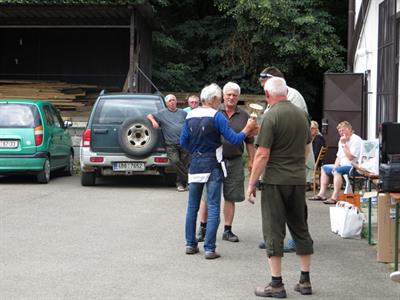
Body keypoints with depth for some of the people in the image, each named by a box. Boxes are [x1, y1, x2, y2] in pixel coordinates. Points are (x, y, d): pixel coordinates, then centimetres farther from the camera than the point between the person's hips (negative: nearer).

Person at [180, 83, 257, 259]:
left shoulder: (190, 115, 4)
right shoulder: (216, 116, -11)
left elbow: (183, 142, 9)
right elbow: (234, 139, -13)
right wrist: (247, 129, 2)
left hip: (195, 164, 5)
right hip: (212, 165, -5)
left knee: (192, 206, 14)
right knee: (213, 208, -1)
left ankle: (190, 244, 17)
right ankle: (209, 249, -4)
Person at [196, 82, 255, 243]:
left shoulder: (244, 116, 8)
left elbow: (249, 140, 12)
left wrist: (251, 160, 9)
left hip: (235, 161, 2)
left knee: (230, 197, 7)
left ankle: (227, 230, 17)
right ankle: (202, 228, 14)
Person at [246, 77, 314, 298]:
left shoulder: (271, 117, -13)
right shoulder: (301, 115, 8)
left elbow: (262, 155, -16)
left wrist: (251, 184, -9)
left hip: (276, 181, -6)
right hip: (299, 180, 6)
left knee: (274, 232, 0)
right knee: (300, 229, 14)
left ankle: (276, 284, 2)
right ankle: (305, 281, 19)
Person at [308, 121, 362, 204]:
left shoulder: (356, 140, -14)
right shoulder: (342, 140, 16)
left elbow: (350, 157, -23)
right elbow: (339, 156, 19)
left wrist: (344, 144, -18)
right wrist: (335, 166, 0)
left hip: (353, 167, -11)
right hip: (342, 166, 11)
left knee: (337, 170, -36)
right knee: (324, 168, 16)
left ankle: (334, 197, -40)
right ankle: (322, 194, 7)